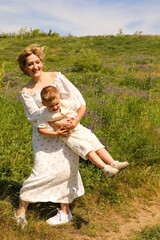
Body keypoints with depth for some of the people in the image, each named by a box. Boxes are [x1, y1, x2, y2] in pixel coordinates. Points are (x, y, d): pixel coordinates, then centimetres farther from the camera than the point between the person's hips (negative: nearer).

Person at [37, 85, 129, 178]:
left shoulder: (66, 104, -6)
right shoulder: (45, 115, -12)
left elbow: (81, 107, 6)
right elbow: (41, 129, -9)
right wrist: (56, 133, -15)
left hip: (79, 129, 4)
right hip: (68, 136, -4)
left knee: (97, 146, -7)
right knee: (87, 149, -21)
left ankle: (113, 163, -6)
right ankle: (105, 168, -25)